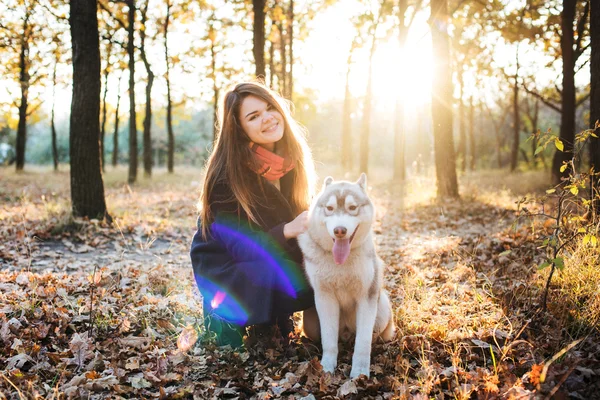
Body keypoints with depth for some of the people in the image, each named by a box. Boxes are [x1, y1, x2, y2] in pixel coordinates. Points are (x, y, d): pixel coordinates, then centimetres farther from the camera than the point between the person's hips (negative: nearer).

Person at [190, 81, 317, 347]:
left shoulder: (290, 159, -6)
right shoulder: (227, 173, -23)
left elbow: (299, 214, 3)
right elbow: (239, 246, -24)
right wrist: (287, 231, -40)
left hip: (273, 258, 6)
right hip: (224, 264, -6)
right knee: (295, 283, -31)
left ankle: (275, 316, 9)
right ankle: (223, 313, -4)